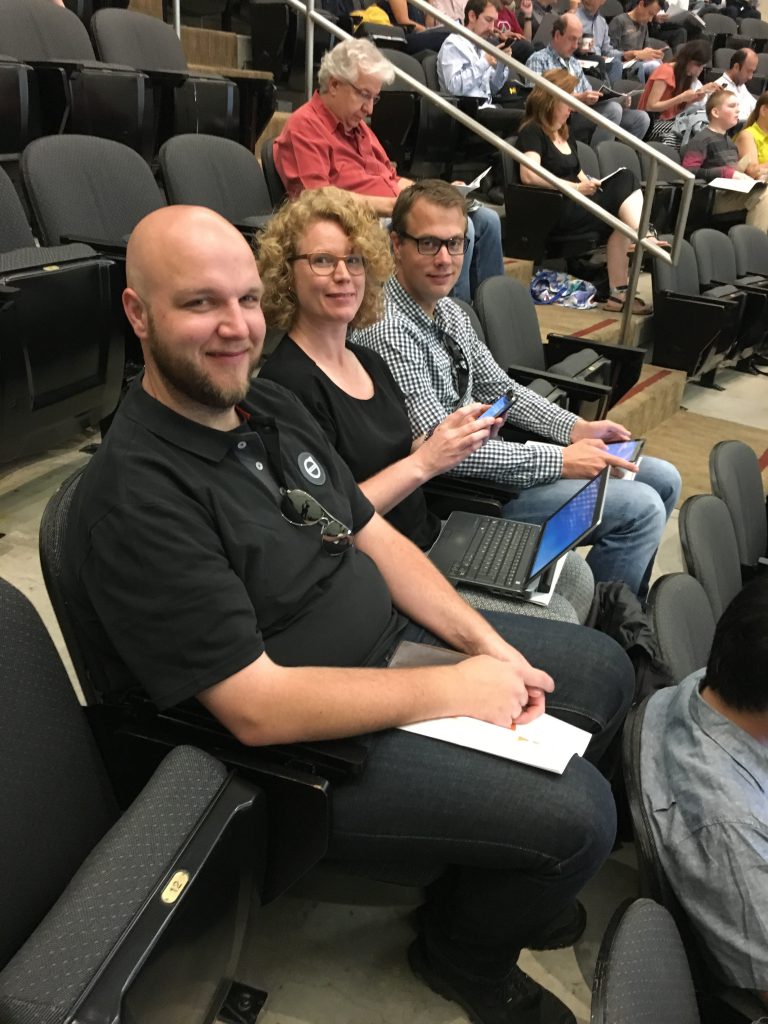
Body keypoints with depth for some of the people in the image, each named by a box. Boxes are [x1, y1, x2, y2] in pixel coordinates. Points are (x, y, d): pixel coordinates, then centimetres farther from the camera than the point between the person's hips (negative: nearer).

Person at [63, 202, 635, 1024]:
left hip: (391, 644, 9)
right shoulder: (137, 498, -26)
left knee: (601, 668, 14)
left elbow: (375, 539, 7)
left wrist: (489, 646, -5)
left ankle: (509, 881, 34)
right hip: (304, 744, -9)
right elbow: (256, 708, -27)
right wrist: (452, 691, -20)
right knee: (576, 815, -16)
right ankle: (466, 951, 19)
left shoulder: (272, 407, 2)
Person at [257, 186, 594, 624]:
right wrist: (424, 461, -23)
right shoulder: (289, 383, -20)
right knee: (554, 621, -7)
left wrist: (457, 438, -3)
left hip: (431, 535, 8)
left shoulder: (369, 361, 7)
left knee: (575, 575, 8)